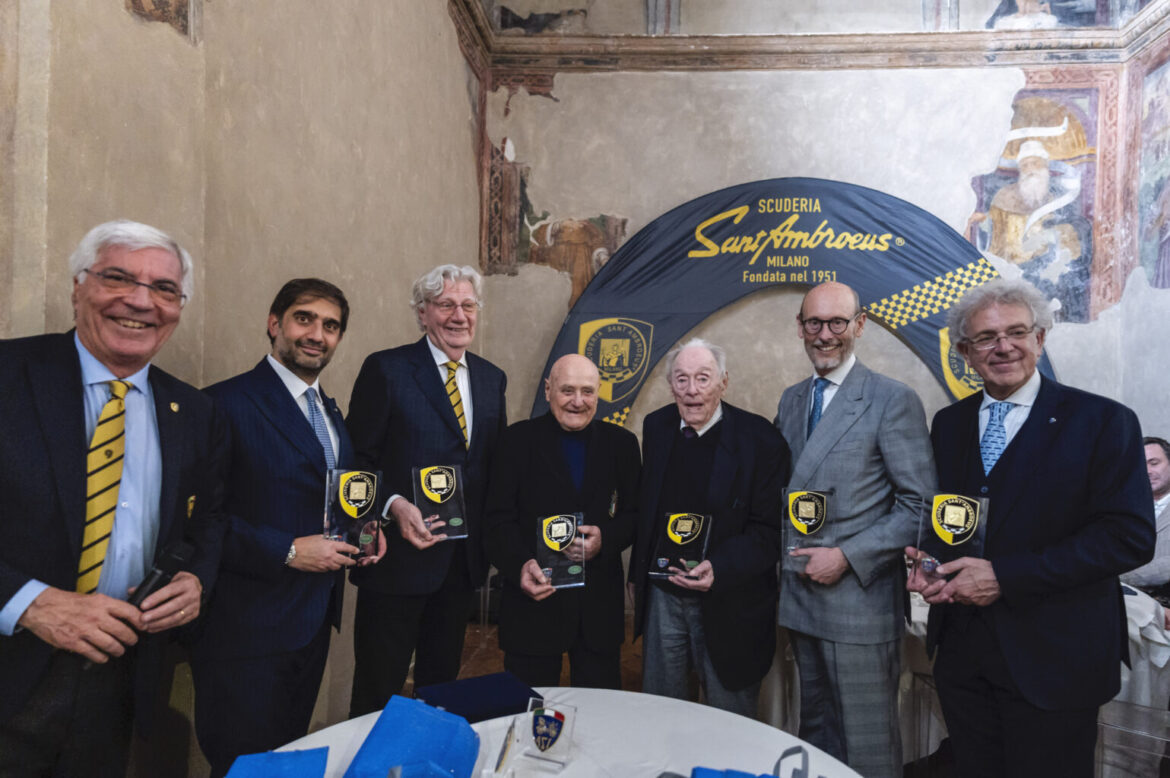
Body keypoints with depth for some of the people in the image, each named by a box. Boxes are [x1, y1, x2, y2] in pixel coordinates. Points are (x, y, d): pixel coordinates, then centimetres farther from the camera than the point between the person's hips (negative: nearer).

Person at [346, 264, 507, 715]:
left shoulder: (492, 378, 10)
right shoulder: (385, 369, -6)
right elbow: (358, 458, -8)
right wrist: (394, 505, -22)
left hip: (464, 557, 5)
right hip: (401, 552, -5)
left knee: (442, 679, 21)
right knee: (378, 690, 8)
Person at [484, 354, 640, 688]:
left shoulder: (621, 443, 5)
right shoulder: (519, 439, -2)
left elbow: (637, 515, 6)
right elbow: (498, 520, -5)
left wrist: (606, 538, -13)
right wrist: (520, 566, -21)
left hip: (601, 605, 2)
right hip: (535, 598, -2)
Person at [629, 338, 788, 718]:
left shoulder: (760, 439, -14)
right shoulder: (656, 427, 1)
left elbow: (767, 531, -14)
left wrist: (719, 569, -28)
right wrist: (638, 573, 13)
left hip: (727, 604, -4)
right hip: (662, 597, 4)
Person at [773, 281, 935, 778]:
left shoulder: (894, 401, -11)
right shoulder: (791, 400, 9)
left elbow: (919, 506, -12)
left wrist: (847, 556, -18)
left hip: (860, 601, -6)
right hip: (800, 597, 6)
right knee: (815, 732, 22)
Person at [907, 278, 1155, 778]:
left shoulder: (1102, 422, -8)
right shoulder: (949, 423, 7)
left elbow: (1129, 537, -15)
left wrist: (1004, 577, -20)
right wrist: (923, 563, -8)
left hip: (1052, 659, -4)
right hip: (961, 651, 4)